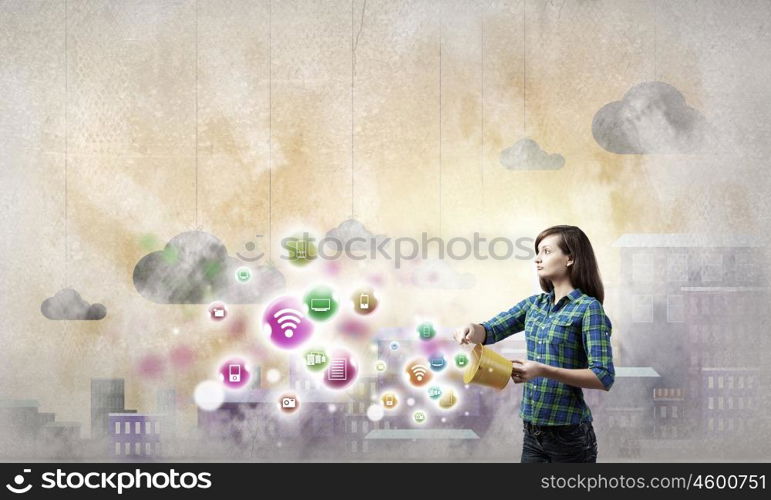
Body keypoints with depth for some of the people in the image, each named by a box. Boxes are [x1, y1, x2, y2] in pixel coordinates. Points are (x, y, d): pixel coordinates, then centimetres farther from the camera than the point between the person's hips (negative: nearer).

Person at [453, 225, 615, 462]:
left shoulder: (588, 308, -12)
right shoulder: (535, 304, 9)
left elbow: (604, 377, -18)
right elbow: (490, 331, 7)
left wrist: (544, 371, -26)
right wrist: (472, 329, -16)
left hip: (569, 434, -6)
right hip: (533, 432, 6)